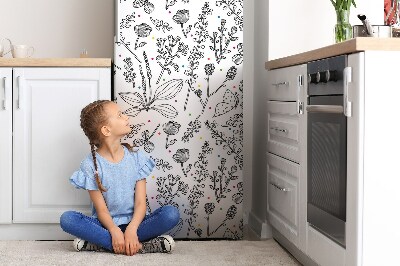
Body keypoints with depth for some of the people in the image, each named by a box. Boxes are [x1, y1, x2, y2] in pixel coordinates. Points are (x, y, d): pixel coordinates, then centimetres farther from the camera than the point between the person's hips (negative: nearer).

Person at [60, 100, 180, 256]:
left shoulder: (136, 158, 1)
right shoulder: (91, 164, -5)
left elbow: (141, 203, -6)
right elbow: (101, 209, -10)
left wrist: (131, 229, -25)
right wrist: (115, 231, -30)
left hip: (133, 222, 2)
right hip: (106, 225, -2)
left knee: (171, 214, -24)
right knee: (67, 219, -28)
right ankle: (137, 246, -33)